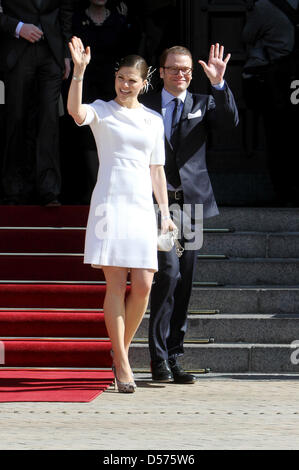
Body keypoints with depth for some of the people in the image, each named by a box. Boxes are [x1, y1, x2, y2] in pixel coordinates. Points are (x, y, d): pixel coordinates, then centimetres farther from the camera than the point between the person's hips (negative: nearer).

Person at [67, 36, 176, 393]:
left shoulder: (153, 120, 15)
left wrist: (165, 212, 13)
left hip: (142, 206, 3)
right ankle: (122, 364, -4)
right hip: (109, 202, -3)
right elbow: (75, 111, -18)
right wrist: (79, 71, -29)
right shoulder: (101, 110, 5)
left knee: (143, 286, -3)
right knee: (115, 283, -6)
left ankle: (122, 348, 18)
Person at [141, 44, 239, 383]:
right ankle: (159, 358, -11)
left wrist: (219, 84, -21)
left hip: (190, 203, 3)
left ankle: (173, 358, 12)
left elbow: (230, 122, -9)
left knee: (183, 285, 5)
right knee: (169, 272, -16)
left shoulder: (203, 104, 12)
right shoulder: (145, 108, 8)